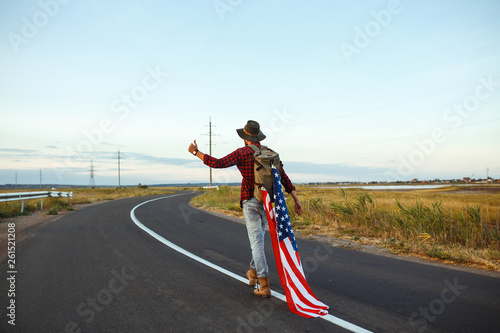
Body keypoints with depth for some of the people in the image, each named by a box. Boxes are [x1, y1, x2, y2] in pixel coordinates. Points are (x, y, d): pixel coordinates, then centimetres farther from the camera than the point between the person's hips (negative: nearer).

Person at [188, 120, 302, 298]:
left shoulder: (242, 153, -10)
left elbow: (218, 163, -16)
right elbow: (283, 176, 1)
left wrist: (196, 152, -4)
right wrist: (296, 200, 1)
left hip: (250, 201, -5)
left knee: (257, 243, -4)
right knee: (258, 237, 23)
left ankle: (265, 286, -5)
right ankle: (253, 273, 38)